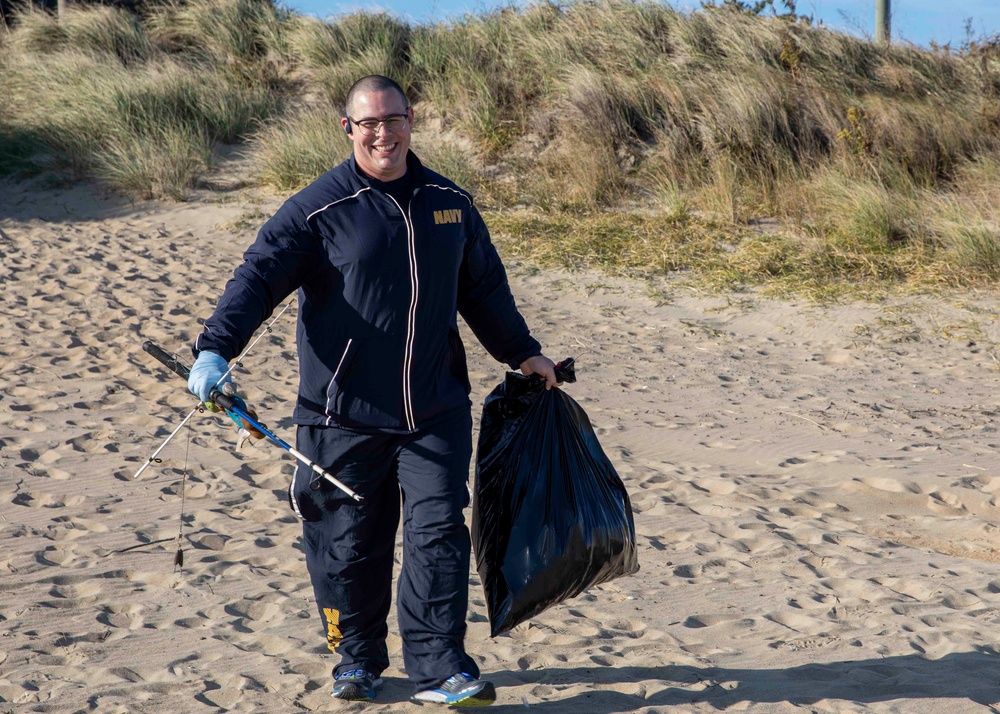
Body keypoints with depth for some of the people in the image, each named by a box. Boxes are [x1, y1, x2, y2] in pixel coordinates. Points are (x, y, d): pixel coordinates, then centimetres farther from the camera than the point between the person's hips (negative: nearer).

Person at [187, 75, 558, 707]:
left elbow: (483, 289, 22)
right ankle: (358, 660, 24)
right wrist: (216, 348, -26)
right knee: (349, 542, 6)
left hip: (435, 410, 3)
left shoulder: (450, 203, 9)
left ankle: (440, 667, 3)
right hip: (345, 413, -2)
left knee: (439, 531, -4)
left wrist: (522, 352, 30)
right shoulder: (319, 209, -6)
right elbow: (259, 276, -12)